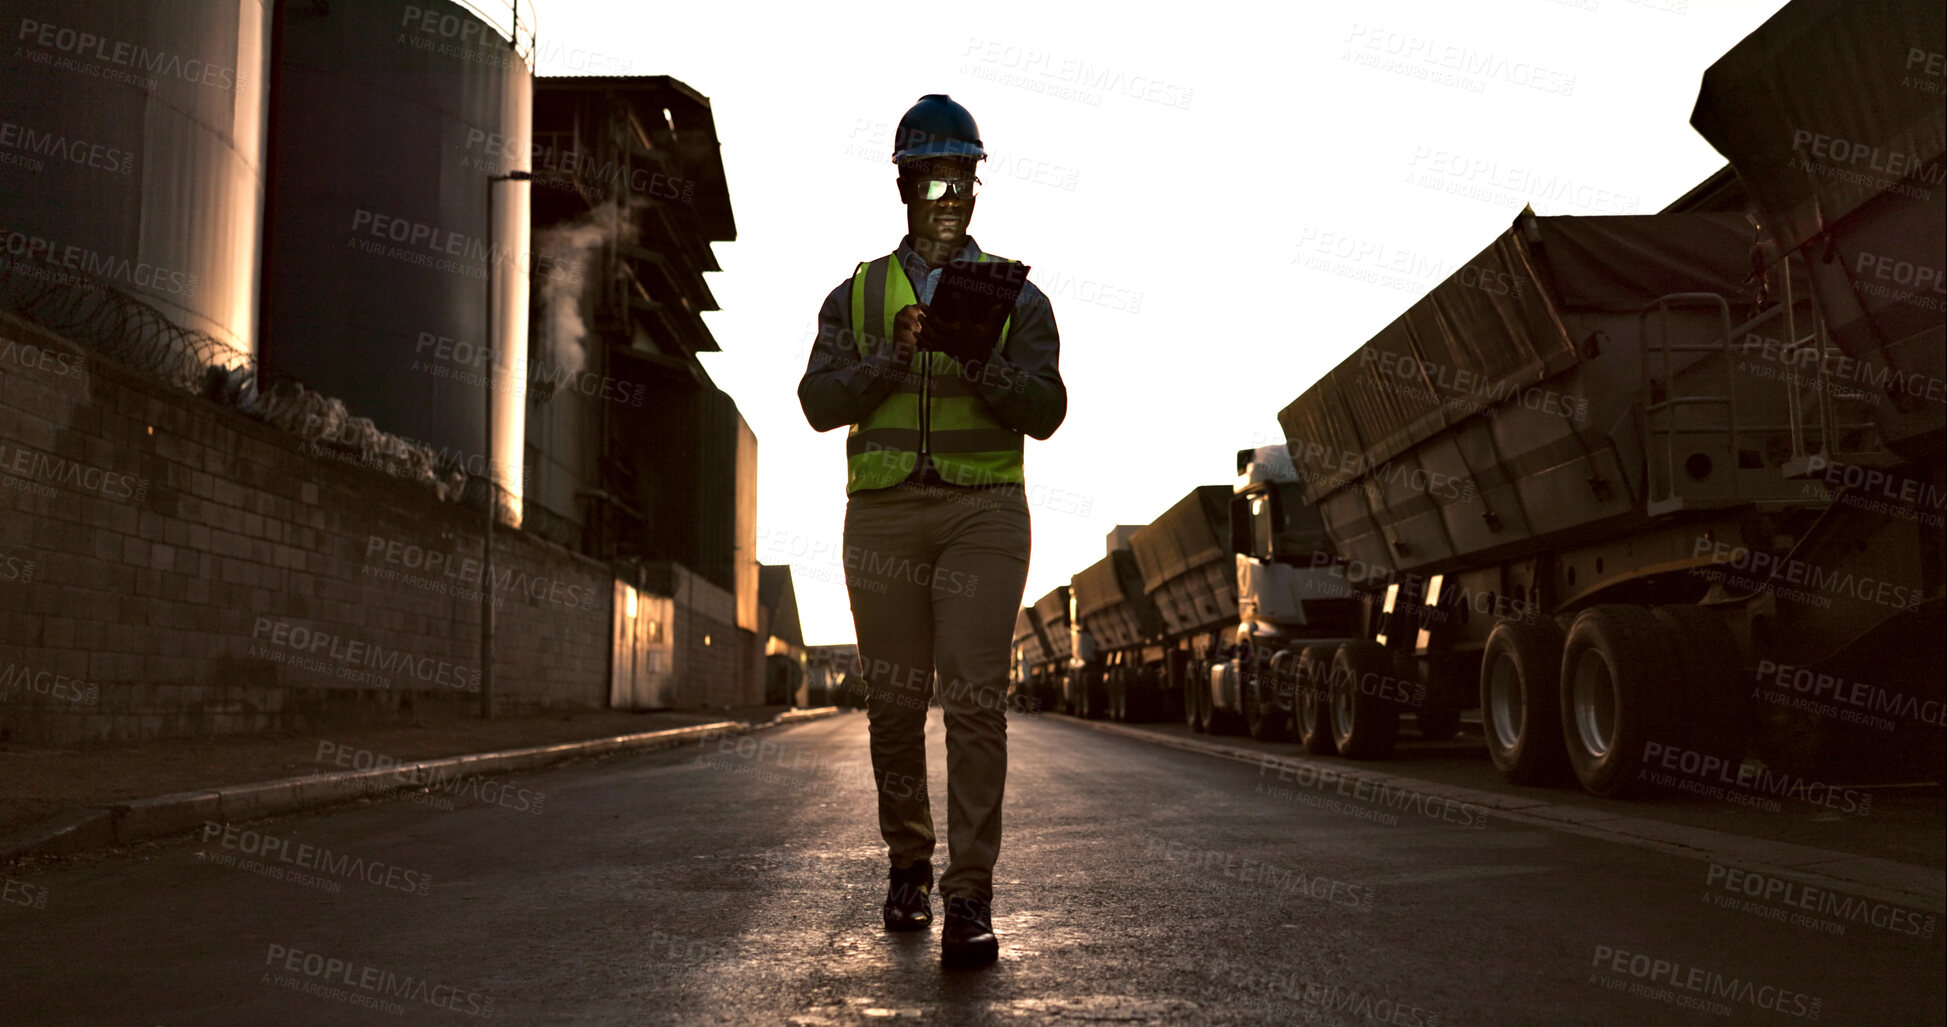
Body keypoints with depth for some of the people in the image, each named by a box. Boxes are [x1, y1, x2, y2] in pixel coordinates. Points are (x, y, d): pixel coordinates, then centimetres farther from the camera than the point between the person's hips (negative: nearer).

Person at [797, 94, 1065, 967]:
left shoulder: (1015, 294, 10)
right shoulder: (856, 295, 14)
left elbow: (1044, 411, 0)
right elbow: (820, 402, 2)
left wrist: (971, 355, -15)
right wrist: (897, 353, -11)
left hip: (984, 510, -2)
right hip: (882, 511, 2)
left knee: (975, 698, -11)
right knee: (893, 701, 5)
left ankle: (970, 896, -9)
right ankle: (908, 863, 24)